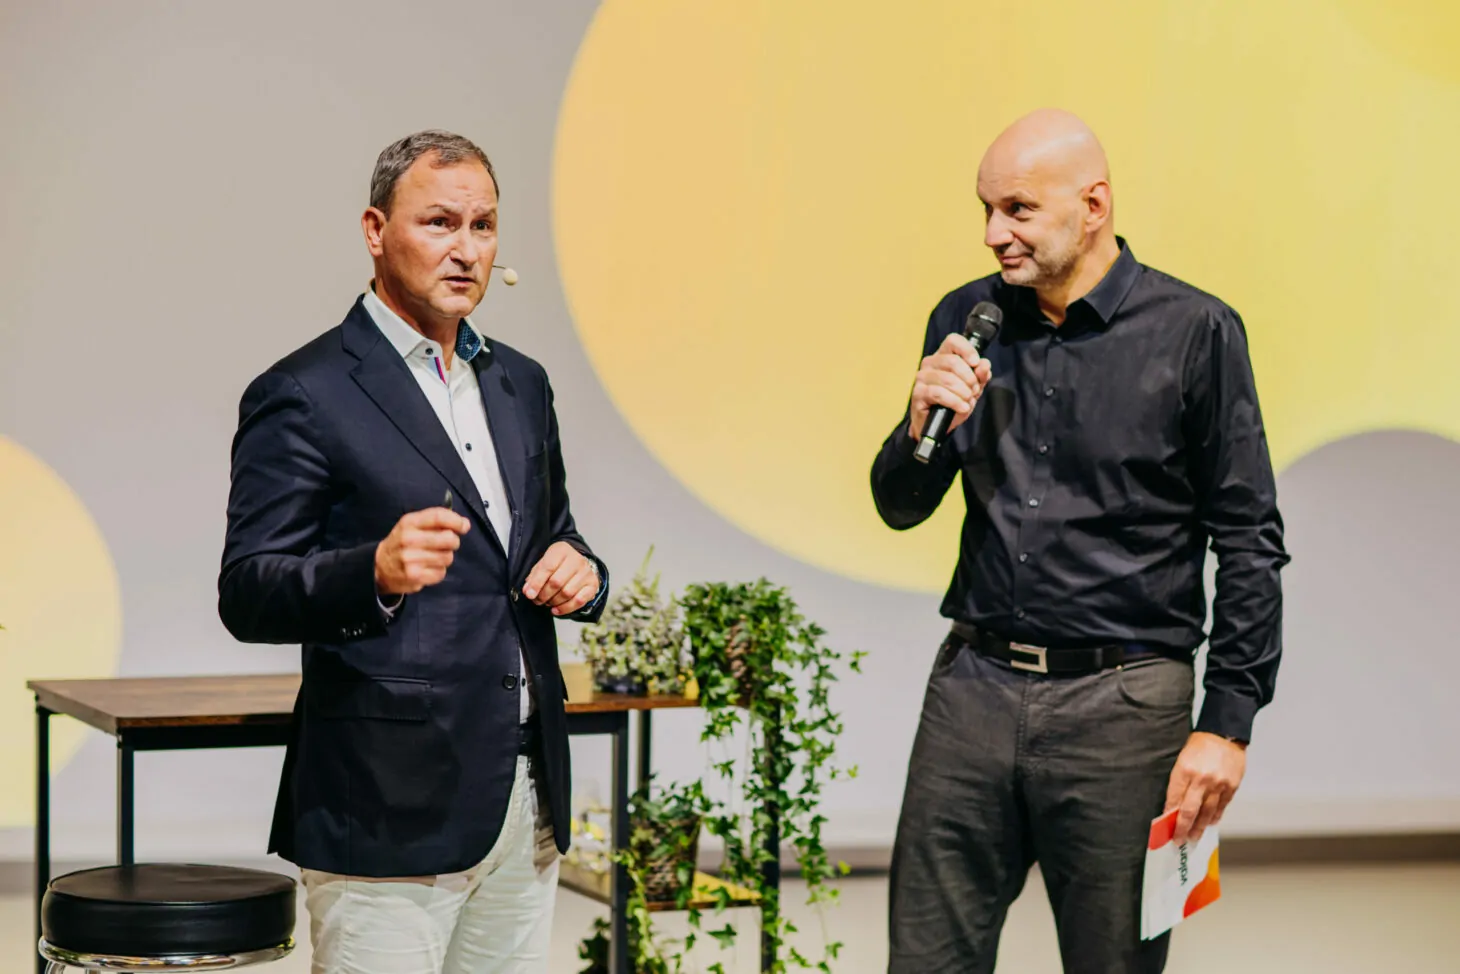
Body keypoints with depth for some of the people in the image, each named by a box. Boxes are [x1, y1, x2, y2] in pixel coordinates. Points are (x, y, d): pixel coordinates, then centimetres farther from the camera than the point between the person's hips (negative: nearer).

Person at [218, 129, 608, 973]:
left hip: (527, 805, 7)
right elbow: (247, 597, -10)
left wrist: (577, 569, 1)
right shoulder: (303, 396, -6)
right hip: (387, 809, -7)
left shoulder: (520, 385, 16)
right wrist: (376, 571, -28)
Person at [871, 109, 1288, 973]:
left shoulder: (1194, 333, -5)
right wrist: (924, 425, -7)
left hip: (1120, 706, -4)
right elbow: (901, 510, 15)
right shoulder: (967, 321, 8)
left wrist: (1227, 724, -8)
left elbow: (1250, 543, -3)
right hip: (974, 685, 4)